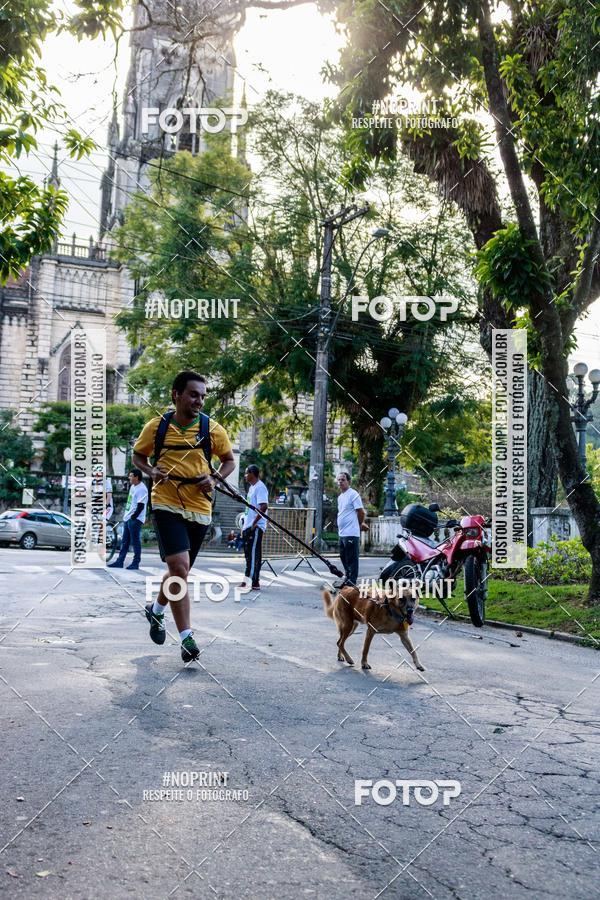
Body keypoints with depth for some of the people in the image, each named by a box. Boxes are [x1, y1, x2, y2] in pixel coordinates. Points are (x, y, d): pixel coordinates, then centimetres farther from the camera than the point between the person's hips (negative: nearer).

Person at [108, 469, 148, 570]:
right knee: (124, 542, 13)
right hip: (127, 518, 10)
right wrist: (126, 515, 18)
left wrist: (133, 517, -19)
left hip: (135, 520, -10)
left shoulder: (142, 489, -15)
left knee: (135, 542, -3)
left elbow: (141, 506, -20)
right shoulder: (132, 486, 14)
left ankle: (136, 563, 4)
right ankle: (119, 562, 17)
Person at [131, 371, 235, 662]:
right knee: (180, 567, -20)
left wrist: (215, 479, -7)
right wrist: (151, 470, -8)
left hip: (199, 509, 3)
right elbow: (138, 455, 13)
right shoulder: (156, 426, -2)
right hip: (167, 505, -3)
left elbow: (229, 460, 12)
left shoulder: (212, 429, -1)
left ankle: (156, 609, 47)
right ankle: (187, 638, -13)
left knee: (180, 570, 17)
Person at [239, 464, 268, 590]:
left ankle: (253, 582, -10)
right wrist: (244, 525, 22)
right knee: (249, 554, 12)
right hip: (248, 527, 10)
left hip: (255, 527, -10)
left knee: (253, 554, -10)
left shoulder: (260, 487, -12)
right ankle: (249, 580, 17)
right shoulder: (252, 487, 19)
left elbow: (264, 506, -23)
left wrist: (254, 523, -22)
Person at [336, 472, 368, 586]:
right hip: (342, 533, 9)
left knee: (352, 560, -5)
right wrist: (360, 524, 18)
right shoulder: (340, 497, 17)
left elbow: (361, 512, -11)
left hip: (351, 533, -9)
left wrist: (360, 525, 4)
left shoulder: (353, 494, -10)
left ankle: (352, 582, -2)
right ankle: (347, 579, 27)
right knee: (344, 558, 17)